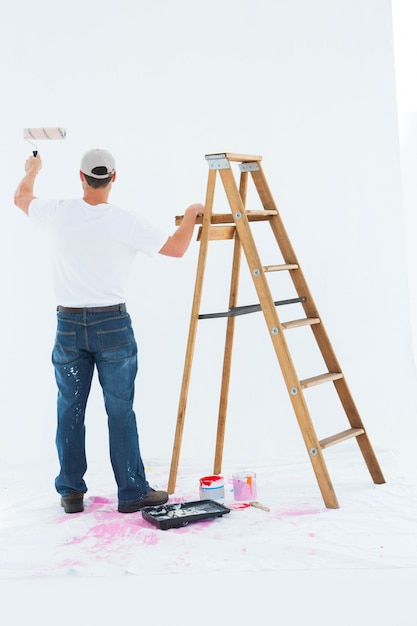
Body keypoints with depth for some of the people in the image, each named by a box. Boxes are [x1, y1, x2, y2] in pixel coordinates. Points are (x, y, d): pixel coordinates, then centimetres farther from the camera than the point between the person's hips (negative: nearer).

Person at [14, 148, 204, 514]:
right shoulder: (124, 222, -10)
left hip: (69, 323, 3)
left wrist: (32, 171, 41)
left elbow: (21, 198, 20)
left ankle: (71, 493, 20)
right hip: (112, 323, -2)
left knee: (70, 410, 11)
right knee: (120, 411, 3)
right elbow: (176, 248, -2)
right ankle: (132, 493, 11)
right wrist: (192, 215, 16)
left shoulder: (58, 214, -2)